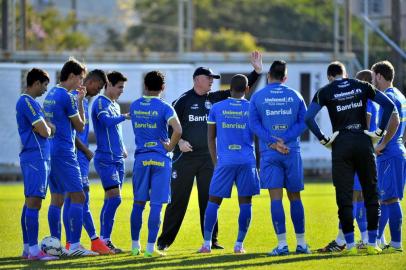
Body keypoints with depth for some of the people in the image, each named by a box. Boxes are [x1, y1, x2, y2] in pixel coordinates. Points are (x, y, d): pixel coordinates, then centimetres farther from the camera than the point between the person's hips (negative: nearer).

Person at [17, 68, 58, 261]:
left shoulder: (26, 101, 19)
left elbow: (45, 128, 20)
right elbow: (44, 132, -16)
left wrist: (47, 127, 1)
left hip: (30, 157, 11)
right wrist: (48, 128, 4)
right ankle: (33, 250, -15)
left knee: (30, 202, 11)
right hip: (36, 157, -11)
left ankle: (27, 248, 15)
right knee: (33, 203, -12)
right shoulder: (28, 102, -13)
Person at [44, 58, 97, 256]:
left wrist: (78, 100, 17)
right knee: (77, 197, -8)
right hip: (64, 152, -9)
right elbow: (80, 126, -5)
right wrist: (80, 101, 3)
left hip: (51, 151, 9)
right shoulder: (66, 97, -13)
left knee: (57, 199, 10)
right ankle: (74, 246, -13)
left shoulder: (51, 95, 14)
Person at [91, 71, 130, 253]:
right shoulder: (101, 103, -8)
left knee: (111, 200, 6)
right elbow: (108, 121, -27)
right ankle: (104, 240, -11)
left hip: (117, 159, 9)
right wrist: (125, 116, -24)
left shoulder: (115, 105, 19)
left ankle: (104, 240, 9)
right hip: (105, 159, -9)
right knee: (114, 197, -15)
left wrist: (122, 148, 15)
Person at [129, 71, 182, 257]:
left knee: (138, 203, 12)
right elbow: (178, 130, -21)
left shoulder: (134, 106, 6)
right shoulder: (164, 108, -9)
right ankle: (150, 247, -4)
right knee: (156, 205, -2)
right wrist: (170, 147, -7)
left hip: (141, 158, 4)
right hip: (160, 158, -4)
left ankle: (135, 245, 14)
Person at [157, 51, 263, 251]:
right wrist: (179, 141, -15)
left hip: (208, 157, 4)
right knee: (178, 199, -3)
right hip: (185, 157, -4)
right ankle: (165, 240, 3)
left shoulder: (215, 98, 8)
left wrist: (257, 71, -1)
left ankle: (211, 240, 10)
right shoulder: (183, 100, -4)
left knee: (209, 198, 4)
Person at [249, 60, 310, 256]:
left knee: (276, 197, -3)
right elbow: (303, 122, -1)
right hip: (292, 152, 2)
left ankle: (282, 244, -10)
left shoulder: (257, 97, 3)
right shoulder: (295, 96, 7)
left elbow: (254, 124, -6)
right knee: (295, 197, 10)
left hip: (269, 153, -2)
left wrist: (273, 142, -12)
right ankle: (301, 243, 13)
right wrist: (284, 140, -9)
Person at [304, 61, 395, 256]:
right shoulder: (361, 86, 9)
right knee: (370, 193, 8)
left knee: (344, 196, 2)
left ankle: (350, 245, 0)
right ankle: (372, 243, 5)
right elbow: (388, 104, 1)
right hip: (363, 141, 1)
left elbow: (309, 118, -8)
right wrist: (379, 131, 3)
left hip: (341, 144, -1)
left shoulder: (325, 92, 4)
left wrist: (323, 140, -1)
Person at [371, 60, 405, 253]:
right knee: (382, 197, 13)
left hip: (390, 153, -10)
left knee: (391, 199, -8)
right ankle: (374, 240, 17)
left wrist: (382, 144, -21)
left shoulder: (388, 96, -13)